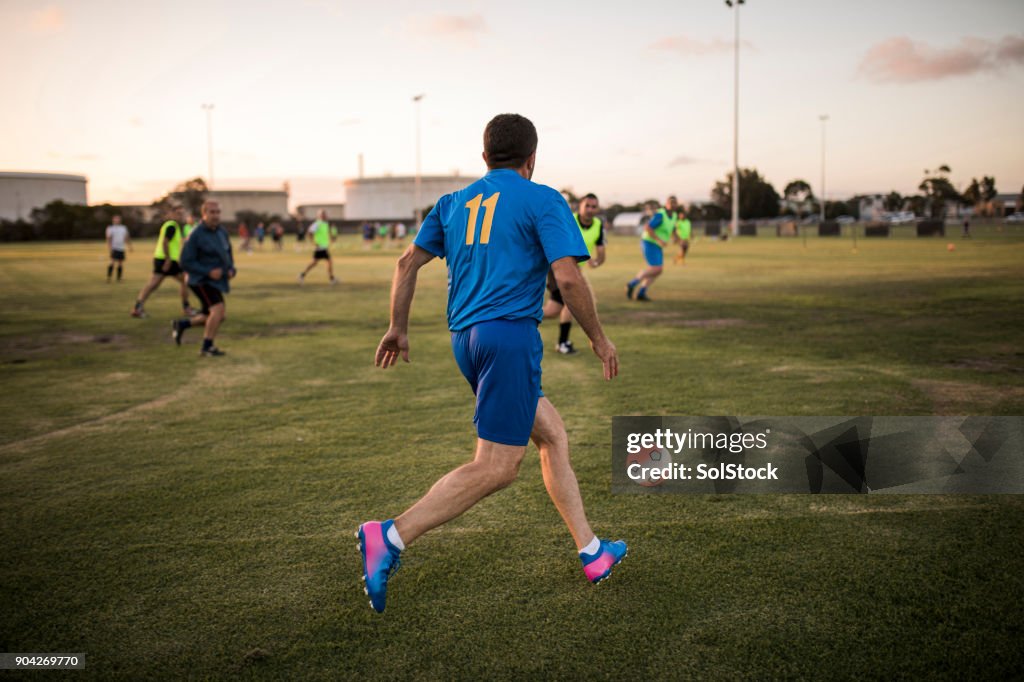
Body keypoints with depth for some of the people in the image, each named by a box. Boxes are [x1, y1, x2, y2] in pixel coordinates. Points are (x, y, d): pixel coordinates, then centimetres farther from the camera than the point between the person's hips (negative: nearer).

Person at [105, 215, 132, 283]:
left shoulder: (124, 228, 15)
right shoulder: (110, 228, -1)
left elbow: (127, 238, 21)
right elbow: (108, 238, -8)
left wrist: (130, 246, 17)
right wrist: (109, 247, -19)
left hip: (121, 249, 5)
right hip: (114, 248, -5)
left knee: (121, 264, 4)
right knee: (112, 262, -15)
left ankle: (119, 279, 12)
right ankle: (108, 277, -11)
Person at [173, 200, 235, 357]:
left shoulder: (222, 231, 5)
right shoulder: (196, 235, -16)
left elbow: (228, 254, 18)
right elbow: (186, 263, -16)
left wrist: (231, 270, -2)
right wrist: (209, 272, -25)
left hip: (215, 280, 8)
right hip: (202, 280, -8)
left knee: (219, 316, 13)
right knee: (219, 309, -24)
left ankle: (181, 324, 31)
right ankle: (207, 348, -13)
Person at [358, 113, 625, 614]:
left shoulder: (454, 202, 17)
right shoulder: (542, 201, 0)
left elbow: (408, 261, 13)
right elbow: (568, 277, -9)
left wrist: (398, 329, 21)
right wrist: (599, 339, 2)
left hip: (465, 338, 8)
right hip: (510, 333, -8)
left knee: (553, 434, 18)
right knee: (496, 468, -7)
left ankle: (591, 553, 22)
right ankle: (390, 537, -16)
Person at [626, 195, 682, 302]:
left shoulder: (674, 215, 8)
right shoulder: (660, 215, -20)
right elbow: (647, 228, -25)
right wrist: (659, 240, -30)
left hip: (657, 246, 9)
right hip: (649, 244, -9)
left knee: (658, 270, 1)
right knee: (656, 269, -18)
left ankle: (641, 293, 5)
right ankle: (632, 284, -5)